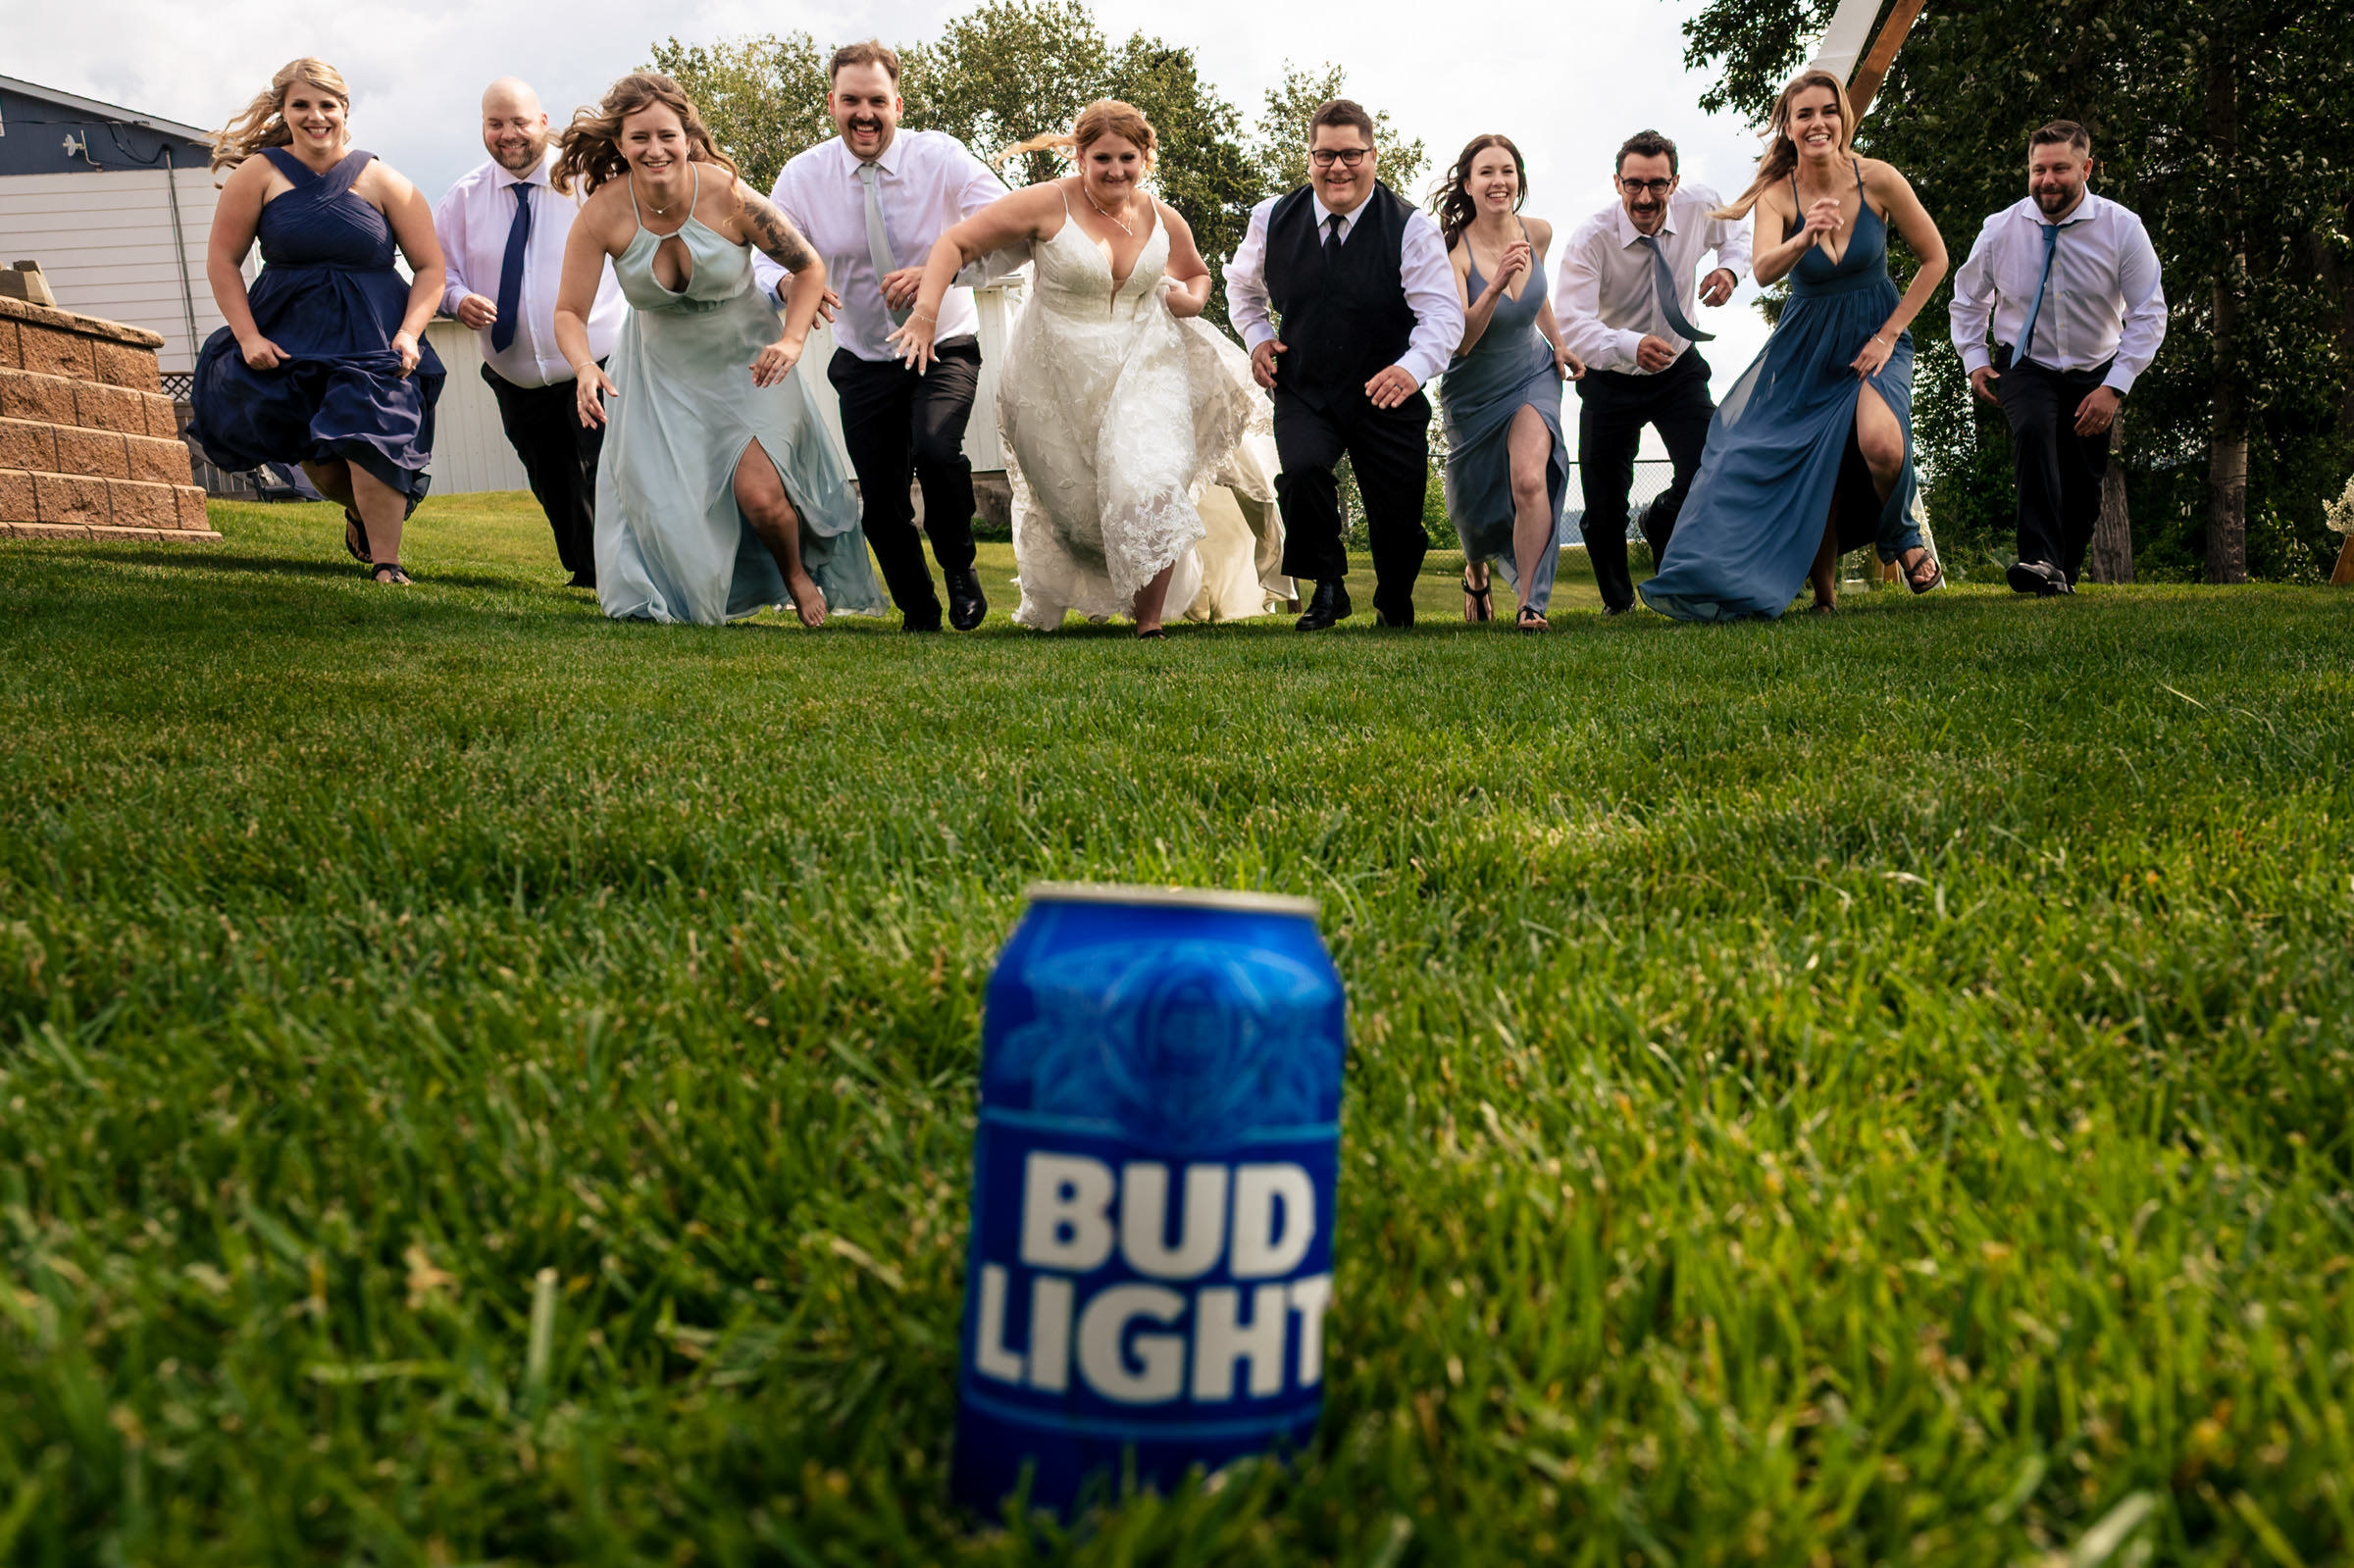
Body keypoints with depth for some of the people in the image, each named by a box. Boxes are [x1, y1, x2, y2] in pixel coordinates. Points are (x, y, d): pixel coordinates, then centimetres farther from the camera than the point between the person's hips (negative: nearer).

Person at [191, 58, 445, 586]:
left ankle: (387, 564, -7)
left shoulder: (381, 181, -1)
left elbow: (430, 267, 1)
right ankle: (358, 512, 35)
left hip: (372, 342, -2)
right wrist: (248, 336, -7)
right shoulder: (260, 174, 0)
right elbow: (222, 260, 2)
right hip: (288, 338, 2)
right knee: (310, 447, 5)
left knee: (372, 437, -15)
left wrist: (408, 334, -12)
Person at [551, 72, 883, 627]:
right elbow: (569, 312, -11)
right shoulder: (602, 213, -19)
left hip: (745, 360, -2)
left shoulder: (728, 196, -22)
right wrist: (584, 367, -31)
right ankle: (669, 601, 29)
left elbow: (809, 267, -8)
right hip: (662, 368, 2)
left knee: (759, 493, -16)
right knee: (659, 494, -3)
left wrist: (791, 340, -22)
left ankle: (797, 574, 19)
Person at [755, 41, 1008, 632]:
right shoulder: (803, 175, -5)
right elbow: (762, 256, -3)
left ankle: (961, 569, 0)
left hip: (947, 350, -2)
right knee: (880, 501, 1)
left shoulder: (940, 156, -11)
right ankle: (918, 614, 28)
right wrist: (790, 283, -28)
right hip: (863, 360, 3)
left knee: (936, 450, -30)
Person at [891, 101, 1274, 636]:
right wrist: (926, 311, -25)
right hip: (1060, 377, -2)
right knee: (1071, 502, 12)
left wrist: (1190, 300, -2)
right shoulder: (1048, 204, -12)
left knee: (1152, 486, -18)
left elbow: (1197, 274, 22)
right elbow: (957, 242, -13)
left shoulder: (1164, 220, 1)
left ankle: (1150, 620, -3)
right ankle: (1046, 608, 41)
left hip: (1143, 366, 2)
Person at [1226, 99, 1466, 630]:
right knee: (1302, 468, -30)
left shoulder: (1411, 228, -11)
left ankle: (1394, 602, 40)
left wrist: (1412, 368, -39)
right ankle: (1327, 587, -3)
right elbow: (1242, 285, 20)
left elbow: (1443, 314, -19)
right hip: (1304, 392, 1)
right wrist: (1257, 336, 1)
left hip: (1386, 397, -1)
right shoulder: (1273, 219, -1)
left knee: (1399, 523, 2)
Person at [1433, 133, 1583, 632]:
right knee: (1472, 504, 13)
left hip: (1532, 375, 1)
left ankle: (1532, 606, -16)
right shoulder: (1454, 251, -22)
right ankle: (1476, 569, 49)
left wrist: (1560, 345, 14)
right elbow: (1459, 342, -30)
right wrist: (1494, 287, -43)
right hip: (1473, 392, -1)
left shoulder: (1537, 233, -8)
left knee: (1530, 480, -25)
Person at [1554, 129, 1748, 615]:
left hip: (1679, 370, 2)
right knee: (1604, 511, 0)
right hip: (1611, 379, -2)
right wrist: (1632, 347, -54)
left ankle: (1661, 521, 19)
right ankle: (1617, 602, 31)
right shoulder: (1590, 239, -25)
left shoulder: (1700, 206, -14)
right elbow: (1573, 325, -35)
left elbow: (1736, 230, 11)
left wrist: (1730, 267, -12)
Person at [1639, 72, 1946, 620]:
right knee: (1815, 473, 2)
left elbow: (1934, 258, -3)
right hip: (1807, 346, 2)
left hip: (1875, 339, -2)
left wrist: (1889, 334, -9)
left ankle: (1902, 534, 4)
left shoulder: (1877, 178, -13)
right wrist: (1806, 238, -52)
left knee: (1880, 445, -28)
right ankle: (1825, 595, 23)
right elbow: (1764, 269, -31)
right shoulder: (1777, 194, -12)